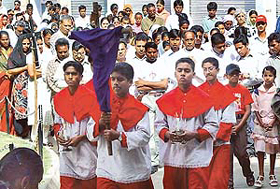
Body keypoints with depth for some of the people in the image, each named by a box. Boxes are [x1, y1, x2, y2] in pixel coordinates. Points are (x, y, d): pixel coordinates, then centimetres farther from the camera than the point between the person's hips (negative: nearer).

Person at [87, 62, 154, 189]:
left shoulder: (140, 106, -1)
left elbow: (144, 135, -12)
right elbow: (90, 136, 6)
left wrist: (119, 136, -24)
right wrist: (100, 124, -15)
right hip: (107, 170, 2)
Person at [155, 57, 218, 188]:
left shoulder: (203, 98, 1)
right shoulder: (166, 99, 8)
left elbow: (213, 125, -1)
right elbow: (159, 124, 10)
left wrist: (194, 134, -15)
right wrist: (167, 134, -11)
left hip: (197, 157, -2)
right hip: (172, 157, 2)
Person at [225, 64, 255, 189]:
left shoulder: (244, 90, 5)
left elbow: (248, 110, 2)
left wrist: (239, 126, -8)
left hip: (240, 123, 0)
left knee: (241, 153, -2)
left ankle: (248, 174, 25)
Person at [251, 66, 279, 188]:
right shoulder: (257, 91, 2)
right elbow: (255, 109, 3)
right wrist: (261, 122, -7)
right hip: (260, 124, 0)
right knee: (260, 149, -2)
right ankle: (261, 175, 5)